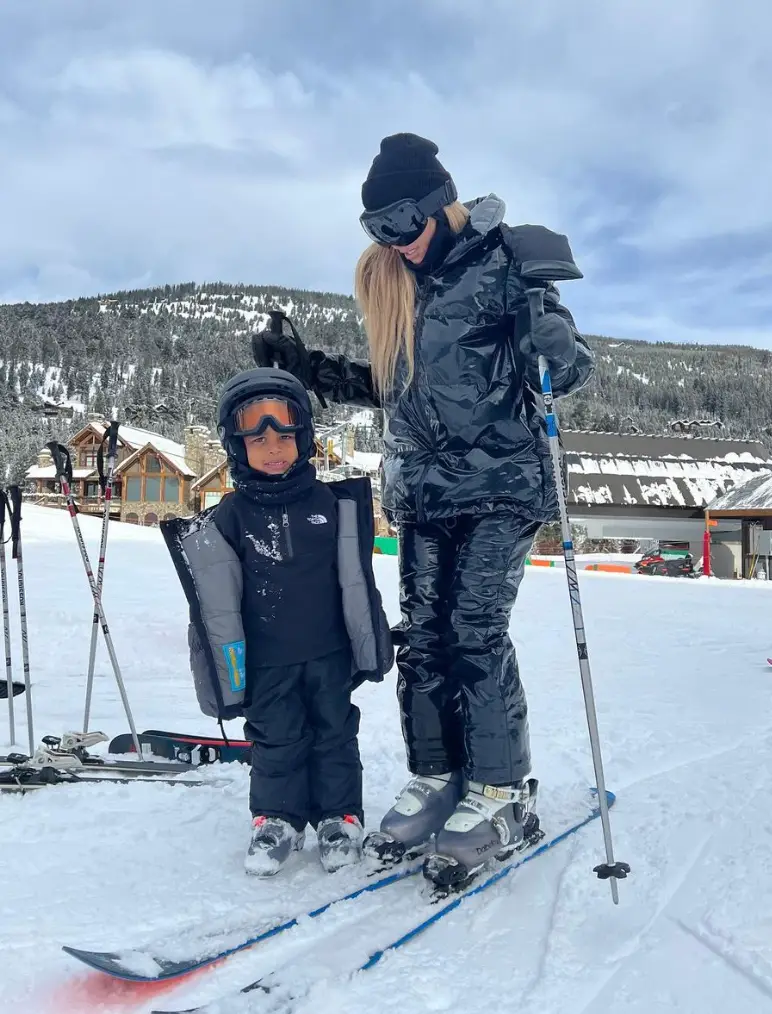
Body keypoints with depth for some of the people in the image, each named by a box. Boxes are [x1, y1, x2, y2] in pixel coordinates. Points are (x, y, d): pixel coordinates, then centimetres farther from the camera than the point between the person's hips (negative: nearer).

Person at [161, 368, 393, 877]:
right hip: (267, 660, -1)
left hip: (329, 651, 1)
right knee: (276, 739, 12)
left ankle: (340, 816, 29)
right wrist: (229, 665, -3)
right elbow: (216, 603, -4)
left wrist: (370, 643, 6)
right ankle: (276, 818, 30)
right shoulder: (229, 517, -7)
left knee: (335, 732, 13)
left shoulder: (329, 503, -3)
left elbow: (355, 580, 3)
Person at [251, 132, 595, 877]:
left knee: (476, 632, -9)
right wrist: (305, 367, 15)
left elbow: (564, 359, -8)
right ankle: (436, 778, 18)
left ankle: (501, 789, 7)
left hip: (499, 484, -6)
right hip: (423, 490, 6)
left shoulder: (499, 262, -5)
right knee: (421, 635, 5)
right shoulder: (391, 283, 12)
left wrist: (557, 351, -31)